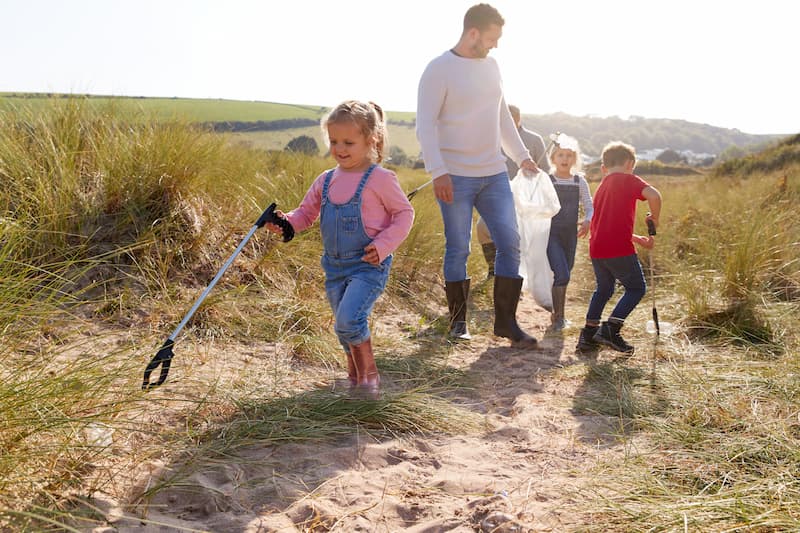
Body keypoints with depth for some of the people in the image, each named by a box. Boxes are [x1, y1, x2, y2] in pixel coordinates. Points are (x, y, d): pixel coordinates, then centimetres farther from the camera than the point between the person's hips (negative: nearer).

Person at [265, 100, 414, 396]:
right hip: (335, 266, 6)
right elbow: (306, 213, 15)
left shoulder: (380, 178, -9)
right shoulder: (325, 181, 7)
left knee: (348, 320, -21)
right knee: (344, 326, 16)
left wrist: (383, 245, -17)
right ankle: (356, 376, 37)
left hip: (369, 265, -6)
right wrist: (286, 223, -7)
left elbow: (405, 213, -5)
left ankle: (370, 372, 1)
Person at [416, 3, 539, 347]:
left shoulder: (491, 66, 13)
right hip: (456, 177, -6)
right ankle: (458, 322, 15)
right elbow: (425, 125, -12)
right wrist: (438, 171, -20)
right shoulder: (439, 70, -7)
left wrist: (522, 156, 18)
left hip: (494, 174, 6)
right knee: (458, 249, 1)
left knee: (510, 244, 0)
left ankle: (505, 322, 9)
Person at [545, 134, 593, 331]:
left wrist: (587, 221, -12)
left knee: (564, 275, 12)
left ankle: (558, 314, 27)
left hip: (570, 234, 4)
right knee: (562, 274, -15)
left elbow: (589, 206, 7)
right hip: (551, 233, -4)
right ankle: (558, 316, -3)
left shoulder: (580, 182, 7)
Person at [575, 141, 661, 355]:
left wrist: (640, 240, 30)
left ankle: (588, 335, 20)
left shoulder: (601, 188, 23)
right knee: (636, 288, 9)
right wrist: (655, 218, -1)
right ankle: (610, 330, -2)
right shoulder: (628, 180, 1)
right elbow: (654, 195, -18)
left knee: (603, 289, 23)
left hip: (597, 249, 7)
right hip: (619, 248, -7)